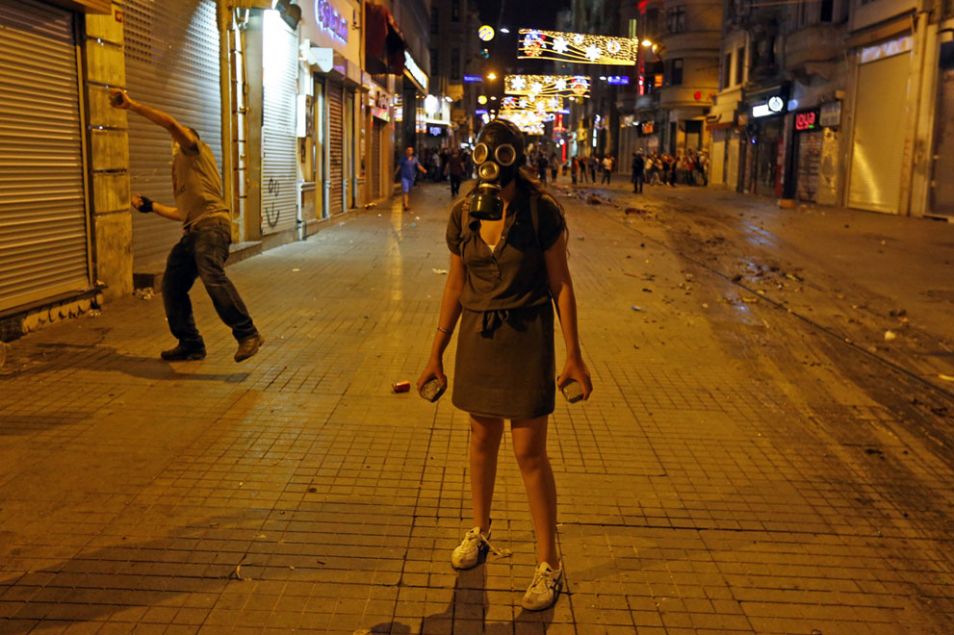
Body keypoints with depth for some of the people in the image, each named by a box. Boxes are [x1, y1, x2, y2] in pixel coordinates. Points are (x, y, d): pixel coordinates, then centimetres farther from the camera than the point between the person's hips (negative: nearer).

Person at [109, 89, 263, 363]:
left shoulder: (195, 150, 10)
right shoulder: (181, 169, 34)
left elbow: (169, 122, -9)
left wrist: (131, 104, -9)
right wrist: (151, 206, 38)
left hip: (212, 224, -10)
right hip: (192, 232, 10)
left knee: (213, 277, -30)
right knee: (172, 286, 6)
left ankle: (247, 335, -31)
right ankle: (190, 344, 13)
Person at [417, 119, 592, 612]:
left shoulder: (541, 211, -12)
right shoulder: (463, 215, -1)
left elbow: (560, 285, -7)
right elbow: (455, 285, 7)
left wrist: (574, 355, -8)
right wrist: (436, 353, 9)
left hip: (526, 336, -4)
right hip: (477, 335, 4)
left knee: (529, 452, -1)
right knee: (482, 437, 18)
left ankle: (549, 565, 14)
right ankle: (479, 532, 39)